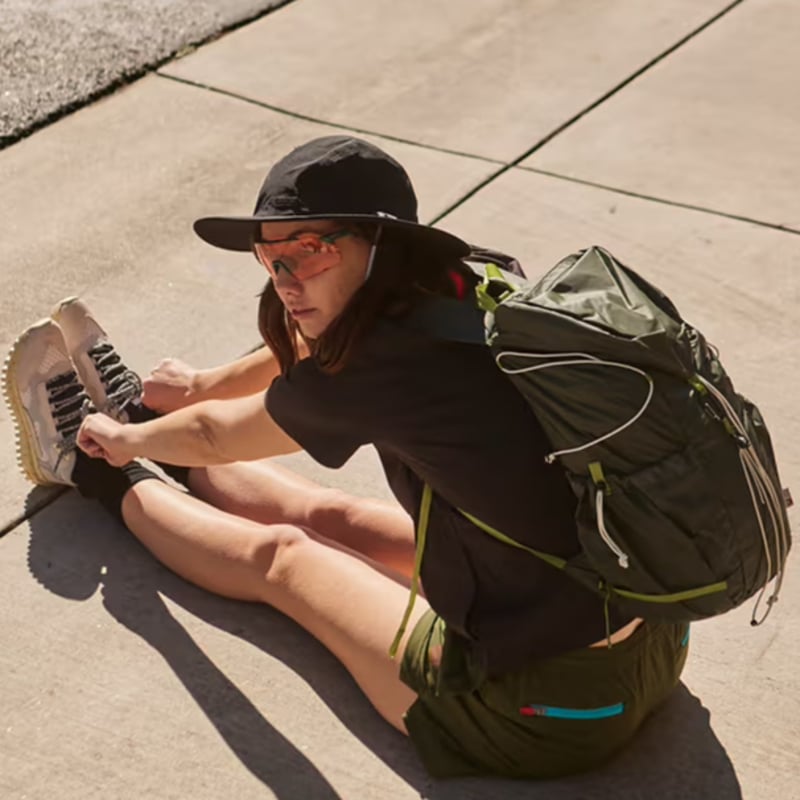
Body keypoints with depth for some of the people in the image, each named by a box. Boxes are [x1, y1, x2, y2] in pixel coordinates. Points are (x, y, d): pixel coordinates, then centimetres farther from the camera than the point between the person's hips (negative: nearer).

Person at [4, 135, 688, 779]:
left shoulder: (385, 365, -22)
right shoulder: (470, 285, -2)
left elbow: (212, 436, -1)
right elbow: (316, 344, 20)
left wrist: (125, 443, 21)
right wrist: (207, 384, 36)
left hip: (551, 713, -6)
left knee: (279, 558, 14)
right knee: (328, 519, 23)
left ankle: (97, 474, 37)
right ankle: (142, 413, 43)